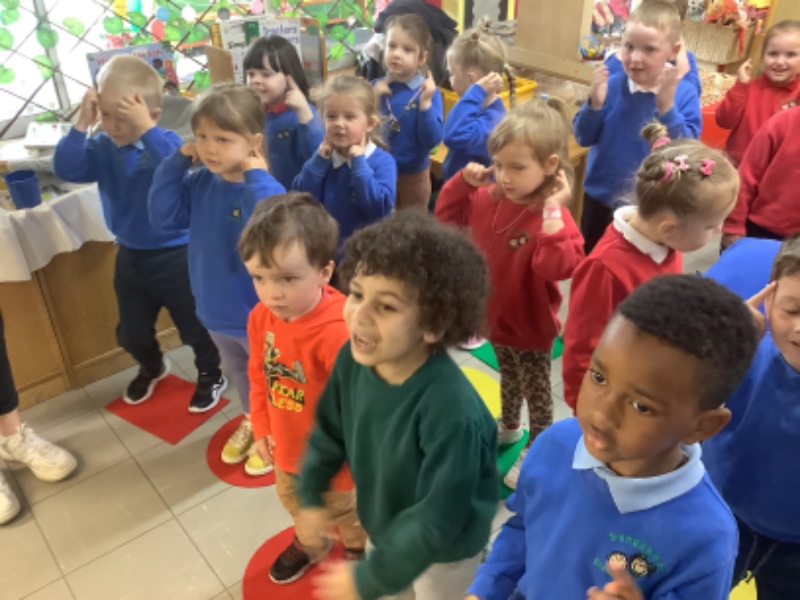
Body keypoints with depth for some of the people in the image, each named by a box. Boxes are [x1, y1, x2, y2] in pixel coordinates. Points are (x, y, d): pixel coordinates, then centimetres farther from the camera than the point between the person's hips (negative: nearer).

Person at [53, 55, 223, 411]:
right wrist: (82, 124, -23)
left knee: (194, 325, 11)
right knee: (131, 333, 22)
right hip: (130, 256, 6)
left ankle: (210, 375, 37)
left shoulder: (166, 143, -19)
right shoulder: (102, 148, -4)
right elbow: (66, 169, -17)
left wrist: (146, 128, -43)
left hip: (175, 255, -5)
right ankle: (152, 368, 52)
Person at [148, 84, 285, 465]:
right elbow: (164, 217, -6)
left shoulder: (266, 189, -26)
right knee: (241, 374, 30)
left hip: (258, 314, -7)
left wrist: (256, 177, -40)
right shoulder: (200, 182, -5)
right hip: (215, 310, 7)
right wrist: (176, 162, -12)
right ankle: (253, 421, 55)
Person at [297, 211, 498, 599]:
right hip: (385, 528, 5)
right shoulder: (353, 359, -22)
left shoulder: (452, 413, -41)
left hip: (443, 552, -5)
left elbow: (435, 525, -31)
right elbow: (330, 430, -3)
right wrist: (311, 495, 7)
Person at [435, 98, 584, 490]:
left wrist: (552, 216, -45)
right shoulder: (488, 198, -8)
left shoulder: (553, 215, -27)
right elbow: (447, 215, 5)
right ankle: (508, 427, 54)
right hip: (495, 315, 6)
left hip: (530, 324, -6)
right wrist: (464, 181, -9)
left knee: (536, 388, 16)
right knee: (508, 377, 30)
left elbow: (560, 267, -39)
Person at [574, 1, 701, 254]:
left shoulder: (684, 94, -14)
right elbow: (584, 138, -6)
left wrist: (667, 108, -33)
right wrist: (594, 104, -24)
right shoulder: (611, 86, -10)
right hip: (601, 198, 2)